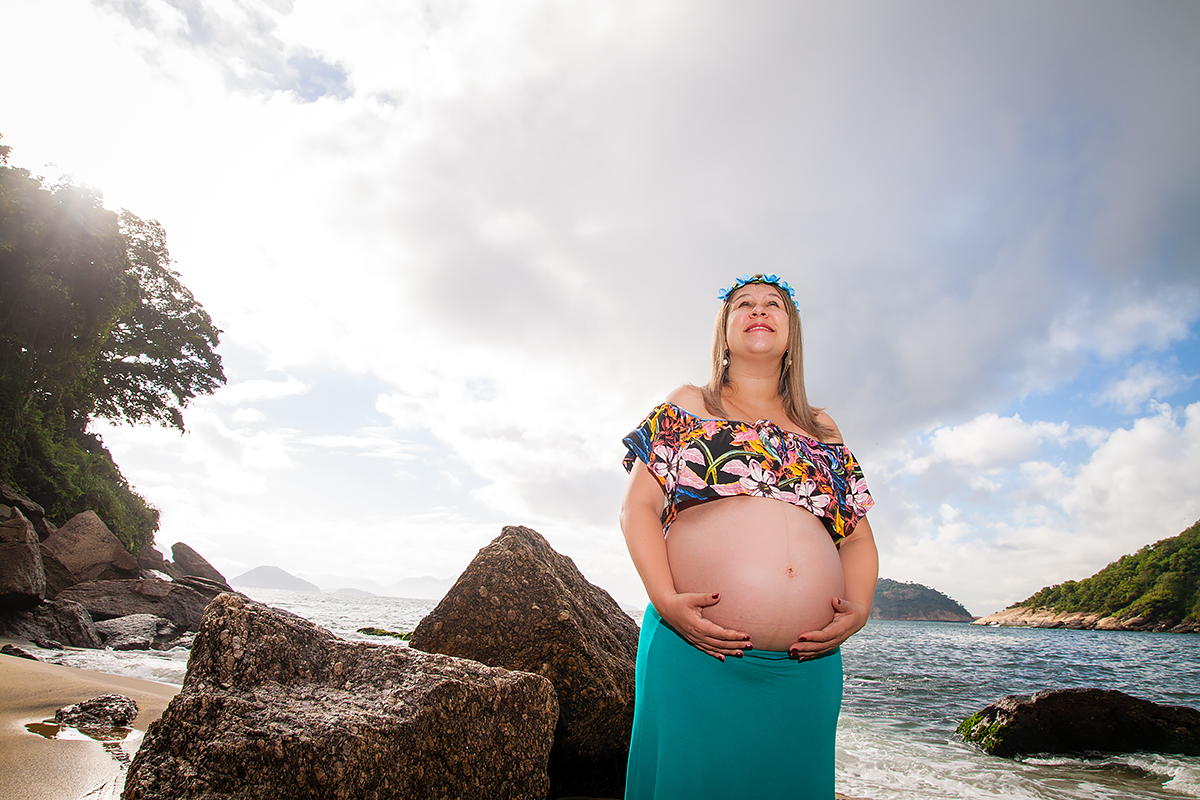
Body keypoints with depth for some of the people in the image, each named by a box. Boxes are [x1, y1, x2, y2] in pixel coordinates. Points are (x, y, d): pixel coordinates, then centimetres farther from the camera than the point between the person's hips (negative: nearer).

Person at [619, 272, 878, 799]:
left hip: (808, 668, 3)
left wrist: (858, 607, -4)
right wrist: (665, 599, -14)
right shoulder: (686, 407, 10)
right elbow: (638, 508, 1)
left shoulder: (823, 430, 18)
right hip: (696, 655, -3)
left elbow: (858, 538, 16)